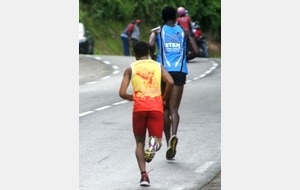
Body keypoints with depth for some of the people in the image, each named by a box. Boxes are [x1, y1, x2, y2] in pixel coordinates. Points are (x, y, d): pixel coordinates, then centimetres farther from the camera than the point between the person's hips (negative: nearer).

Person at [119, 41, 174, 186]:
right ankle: (154, 142, -30)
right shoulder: (158, 66, 15)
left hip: (139, 107, 0)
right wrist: (164, 99, 11)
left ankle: (143, 174, -3)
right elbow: (170, 82, -4)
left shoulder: (130, 69, 12)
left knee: (140, 142, 15)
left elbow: (122, 93, 3)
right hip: (156, 106, 0)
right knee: (157, 140, 9)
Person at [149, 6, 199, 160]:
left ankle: (169, 144, 8)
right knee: (174, 109, -3)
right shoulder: (184, 32, 12)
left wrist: (153, 57, 6)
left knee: (164, 109, 11)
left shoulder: (157, 31, 7)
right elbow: (196, 51, 5)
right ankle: (174, 135, -31)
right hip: (180, 72, 1)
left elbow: (150, 44, -13)